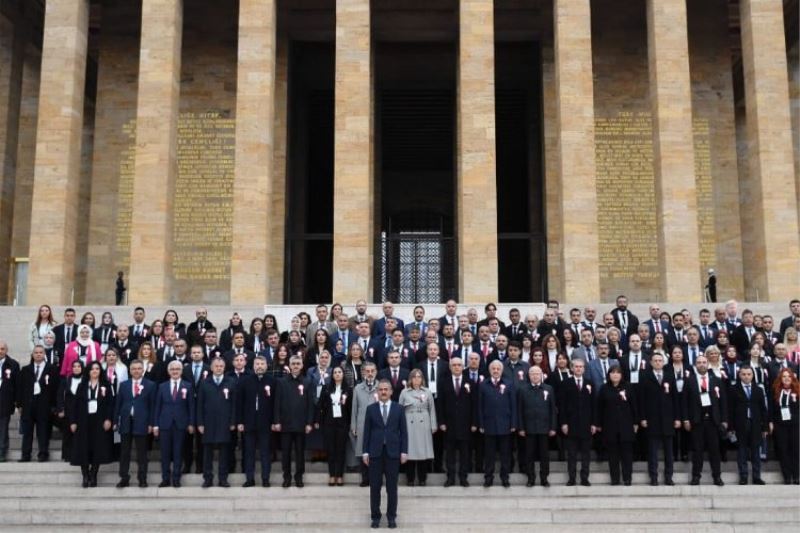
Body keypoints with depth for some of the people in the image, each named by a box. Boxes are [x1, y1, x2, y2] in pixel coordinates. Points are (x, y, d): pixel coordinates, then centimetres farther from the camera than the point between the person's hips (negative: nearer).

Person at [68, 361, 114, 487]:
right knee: (84, 450, -2)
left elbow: (110, 404, -1)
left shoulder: (105, 386, 5)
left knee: (97, 449, -2)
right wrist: (73, 421, -2)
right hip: (84, 422, 1)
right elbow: (75, 404, 6)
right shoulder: (82, 386, 9)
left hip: (99, 422, -1)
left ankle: (93, 477, 7)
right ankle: (85, 477, 4)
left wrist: (108, 419, -12)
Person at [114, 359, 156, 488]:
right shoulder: (124, 385, 11)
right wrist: (116, 422, 4)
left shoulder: (150, 385, 2)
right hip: (126, 422, 3)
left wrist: (151, 423, -6)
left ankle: (142, 478, 9)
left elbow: (152, 405, -1)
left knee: (141, 452, 3)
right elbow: (118, 404, 10)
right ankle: (124, 478, 13)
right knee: (124, 452, 7)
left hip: (141, 422, -3)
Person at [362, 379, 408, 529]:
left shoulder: (399, 409, 5)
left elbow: (403, 431, 3)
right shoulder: (371, 409, 5)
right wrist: (365, 451, -2)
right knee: (375, 486, 4)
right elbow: (367, 431, 3)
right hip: (375, 451, 0)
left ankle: (392, 517, 13)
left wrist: (404, 451, -3)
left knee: (392, 487, 4)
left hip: (393, 451, 0)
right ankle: (375, 516, 13)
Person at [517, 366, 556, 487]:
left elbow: (552, 410, 4)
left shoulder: (549, 389, 4)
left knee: (544, 454, 5)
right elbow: (520, 410, 2)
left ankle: (544, 478, 13)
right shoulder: (523, 389, 3)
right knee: (529, 454, 4)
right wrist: (521, 428, -3)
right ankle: (531, 478, 12)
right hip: (529, 428, 0)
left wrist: (553, 427, -2)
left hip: (544, 427, 0)